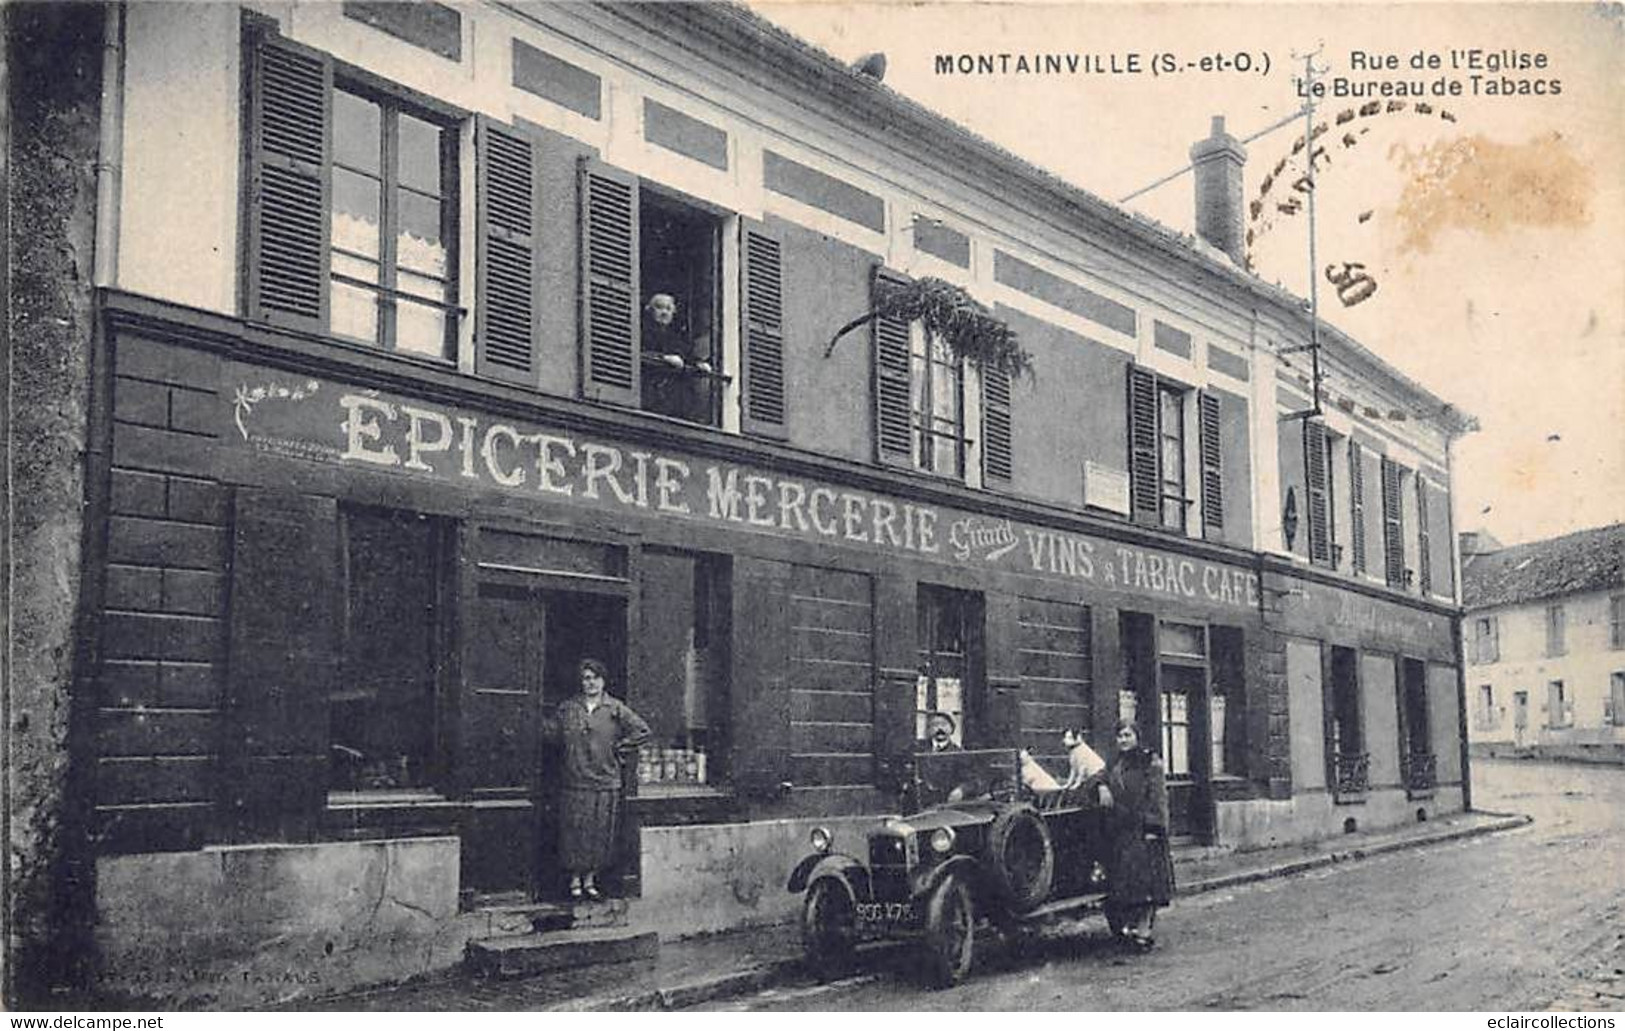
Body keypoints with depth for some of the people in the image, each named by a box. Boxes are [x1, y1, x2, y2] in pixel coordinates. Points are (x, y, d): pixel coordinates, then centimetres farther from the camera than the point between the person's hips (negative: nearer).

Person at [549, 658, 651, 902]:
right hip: (575, 782, 0)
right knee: (574, 831, 3)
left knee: (599, 833, 5)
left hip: (606, 783, 0)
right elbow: (557, 736, 15)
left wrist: (619, 750, -1)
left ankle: (590, 880, 17)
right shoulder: (567, 707, 5)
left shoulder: (615, 708, 1)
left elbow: (642, 730, 0)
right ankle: (575, 880, 14)